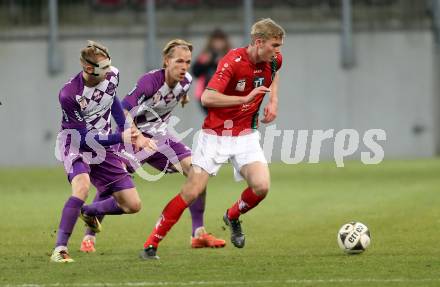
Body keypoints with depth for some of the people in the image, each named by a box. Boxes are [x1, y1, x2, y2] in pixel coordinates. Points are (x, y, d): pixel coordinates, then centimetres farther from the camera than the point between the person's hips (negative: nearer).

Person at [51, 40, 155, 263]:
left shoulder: (112, 75, -10)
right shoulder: (69, 94, -28)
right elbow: (84, 138, -23)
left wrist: (131, 134, 13)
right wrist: (120, 138, -27)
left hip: (102, 146, 6)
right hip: (75, 145, -6)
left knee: (133, 205, 1)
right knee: (82, 187, -37)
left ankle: (90, 212, 30)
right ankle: (60, 249, -31)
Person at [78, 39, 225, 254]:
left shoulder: (185, 82, -8)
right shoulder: (150, 81, -29)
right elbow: (123, 111, -38)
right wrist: (137, 137, -49)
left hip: (158, 135, 6)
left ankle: (198, 234, -1)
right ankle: (88, 238, -7)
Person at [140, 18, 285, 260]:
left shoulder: (274, 60, -2)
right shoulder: (233, 61, -22)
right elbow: (207, 97, -31)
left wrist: (273, 100, 10)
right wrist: (245, 98, -33)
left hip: (246, 135, 5)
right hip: (216, 135, -5)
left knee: (261, 186, -17)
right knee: (191, 192, -9)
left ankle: (233, 217, 16)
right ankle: (151, 245, 1)